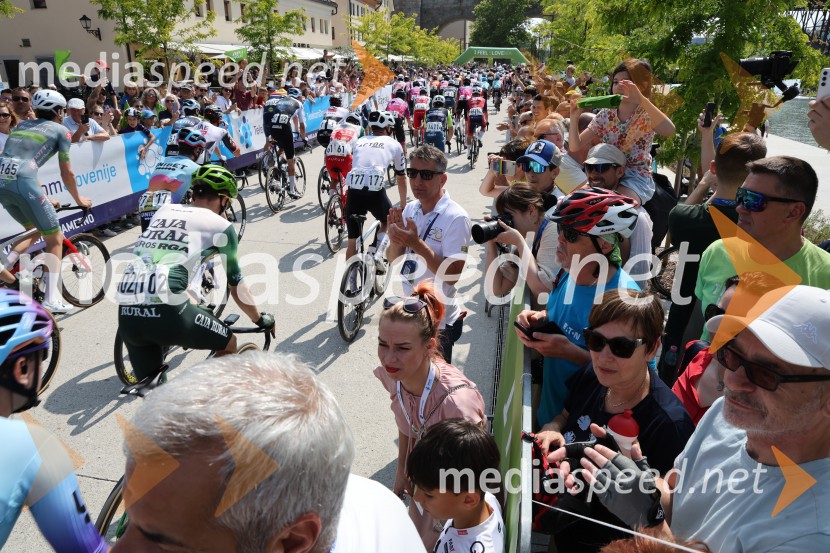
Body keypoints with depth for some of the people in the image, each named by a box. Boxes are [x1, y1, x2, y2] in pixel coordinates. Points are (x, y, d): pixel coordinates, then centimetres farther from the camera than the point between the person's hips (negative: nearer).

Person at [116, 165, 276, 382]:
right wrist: (262, 320, 31)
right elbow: (236, 286, 15)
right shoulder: (220, 225, 8)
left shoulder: (163, 211, 23)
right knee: (228, 343, 22)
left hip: (126, 314, 6)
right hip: (164, 312, -6)